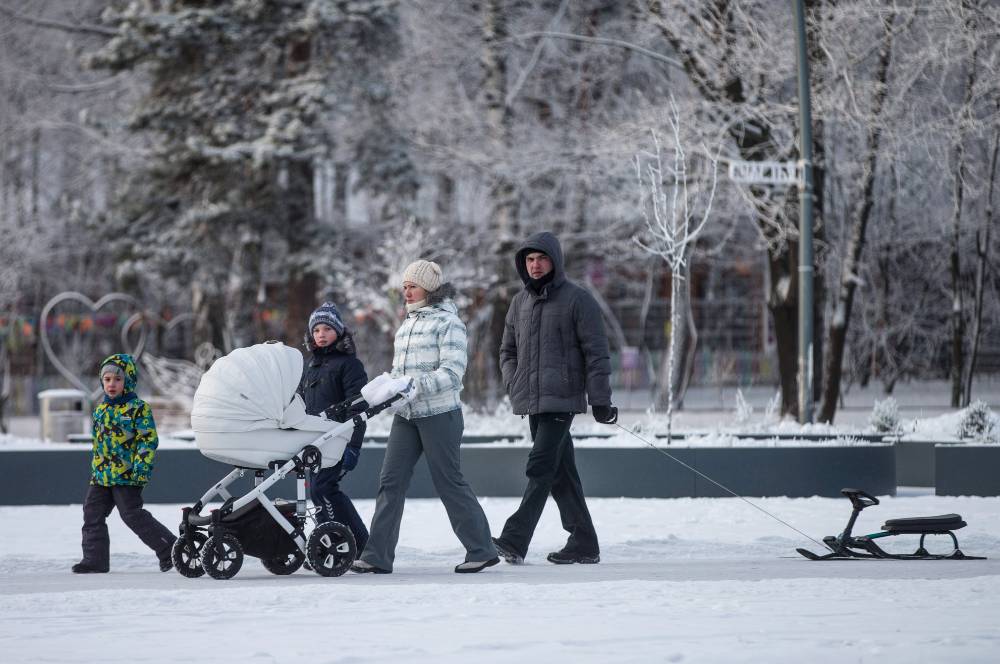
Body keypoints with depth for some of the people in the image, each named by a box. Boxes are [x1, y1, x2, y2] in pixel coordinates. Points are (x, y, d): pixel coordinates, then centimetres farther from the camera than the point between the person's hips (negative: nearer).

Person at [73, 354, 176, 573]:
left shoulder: (138, 408, -7)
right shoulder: (100, 409, 15)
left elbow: (149, 440, -11)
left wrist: (142, 467, -19)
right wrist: (95, 468, 22)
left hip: (127, 475, -8)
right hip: (101, 475, 8)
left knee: (132, 514, -10)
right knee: (93, 514, 5)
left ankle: (168, 548, -1)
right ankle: (95, 559, 12)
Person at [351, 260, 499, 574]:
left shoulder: (447, 322, -7)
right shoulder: (408, 323, 17)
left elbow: (452, 372, -16)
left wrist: (417, 385, -26)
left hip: (439, 413, -7)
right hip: (406, 415, 7)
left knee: (448, 482, -2)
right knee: (391, 480, 0)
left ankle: (482, 549, 9)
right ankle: (377, 555, 0)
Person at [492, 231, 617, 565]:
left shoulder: (577, 299, -4)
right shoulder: (520, 301, 15)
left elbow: (596, 352, -5)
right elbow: (508, 350, 23)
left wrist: (600, 399, -10)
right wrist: (513, 384, 6)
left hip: (562, 398, -7)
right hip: (532, 400, 7)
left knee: (541, 468, -15)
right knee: (561, 473, 9)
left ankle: (515, 539, -23)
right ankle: (583, 542, 13)